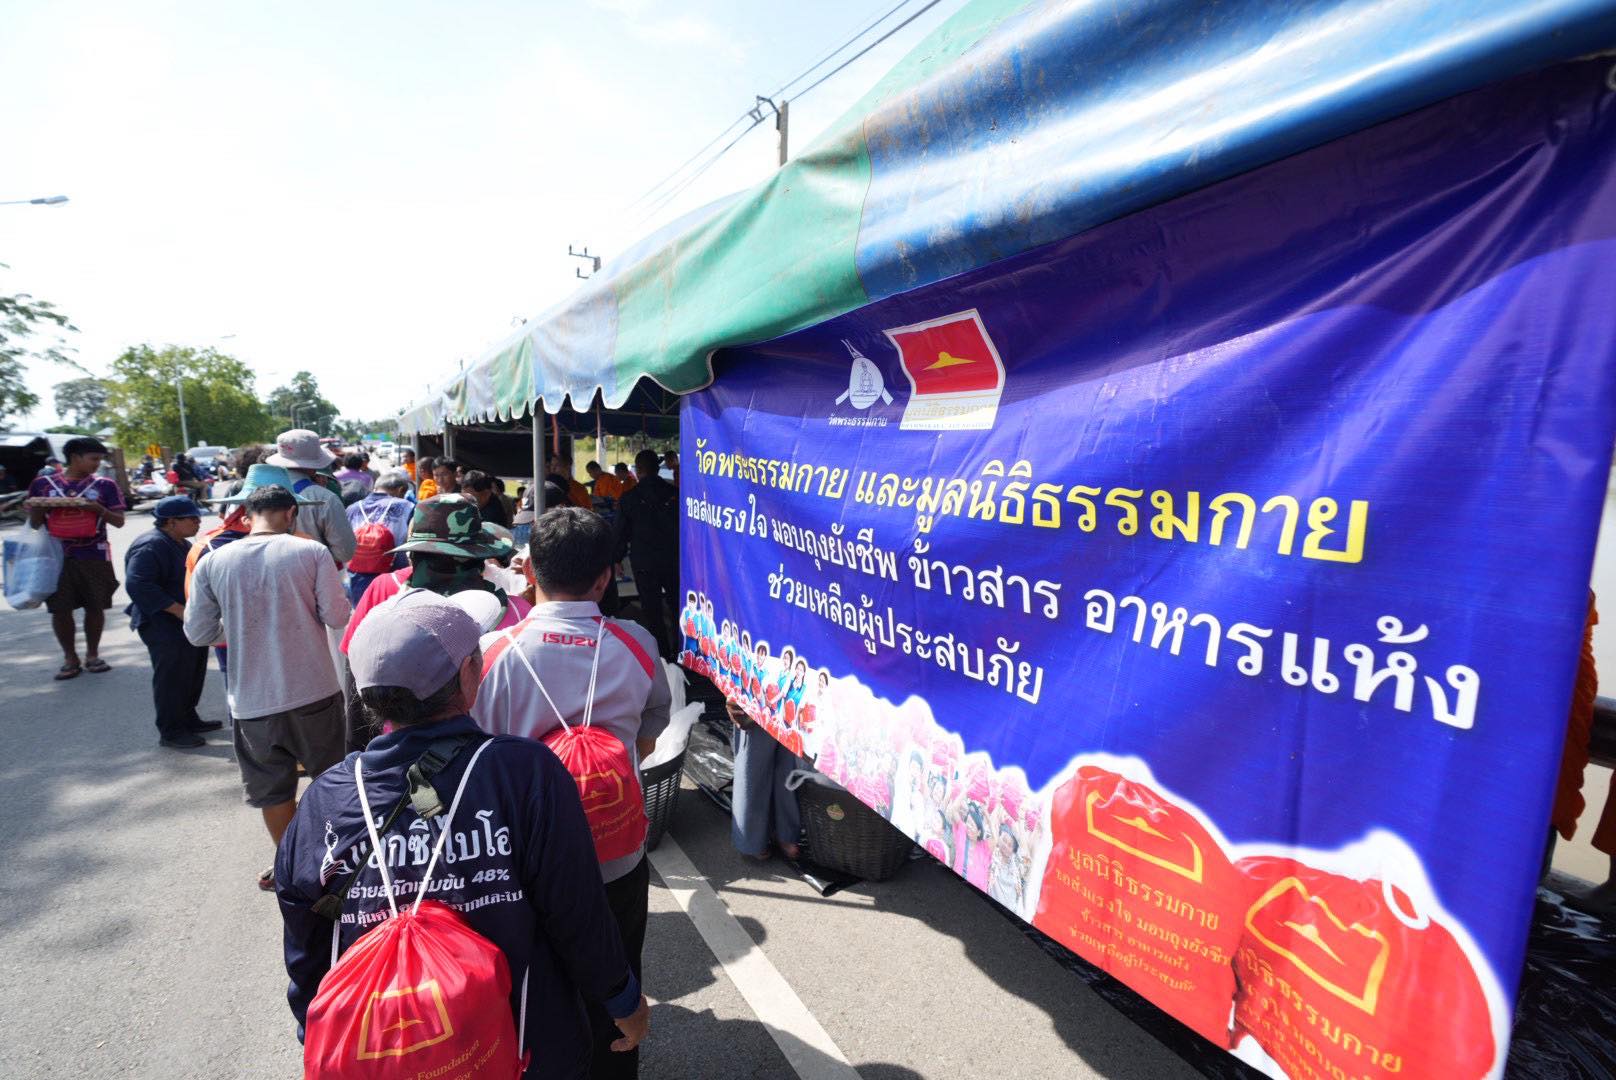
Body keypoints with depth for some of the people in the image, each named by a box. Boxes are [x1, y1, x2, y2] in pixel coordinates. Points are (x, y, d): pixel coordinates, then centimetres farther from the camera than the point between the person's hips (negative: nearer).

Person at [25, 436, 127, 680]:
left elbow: (119, 521, 2)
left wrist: (98, 508, -16)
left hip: (94, 555, 0)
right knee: (59, 608, 1)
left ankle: (93, 654, 19)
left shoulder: (104, 485, 4)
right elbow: (34, 524, 11)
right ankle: (70, 658, 14)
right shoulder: (43, 483, 6)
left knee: (95, 605, 5)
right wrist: (36, 509, -10)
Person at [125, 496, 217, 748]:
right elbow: (138, 584, -26)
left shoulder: (182, 545, 14)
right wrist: (179, 610, -27)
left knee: (193, 673, 18)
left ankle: (189, 719, 33)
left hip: (187, 623, 10)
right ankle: (170, 732, 9)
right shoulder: (150, 546, -18)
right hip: (163, 626, -10)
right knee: (172, 678, -2)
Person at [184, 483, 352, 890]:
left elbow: (198, 632, 1)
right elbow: (337, 616, -10)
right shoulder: (312, 552, -10)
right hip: (315, 689, -1)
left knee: (273, 789, 18)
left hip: (253, 699, 1)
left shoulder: (212, 563, -3)